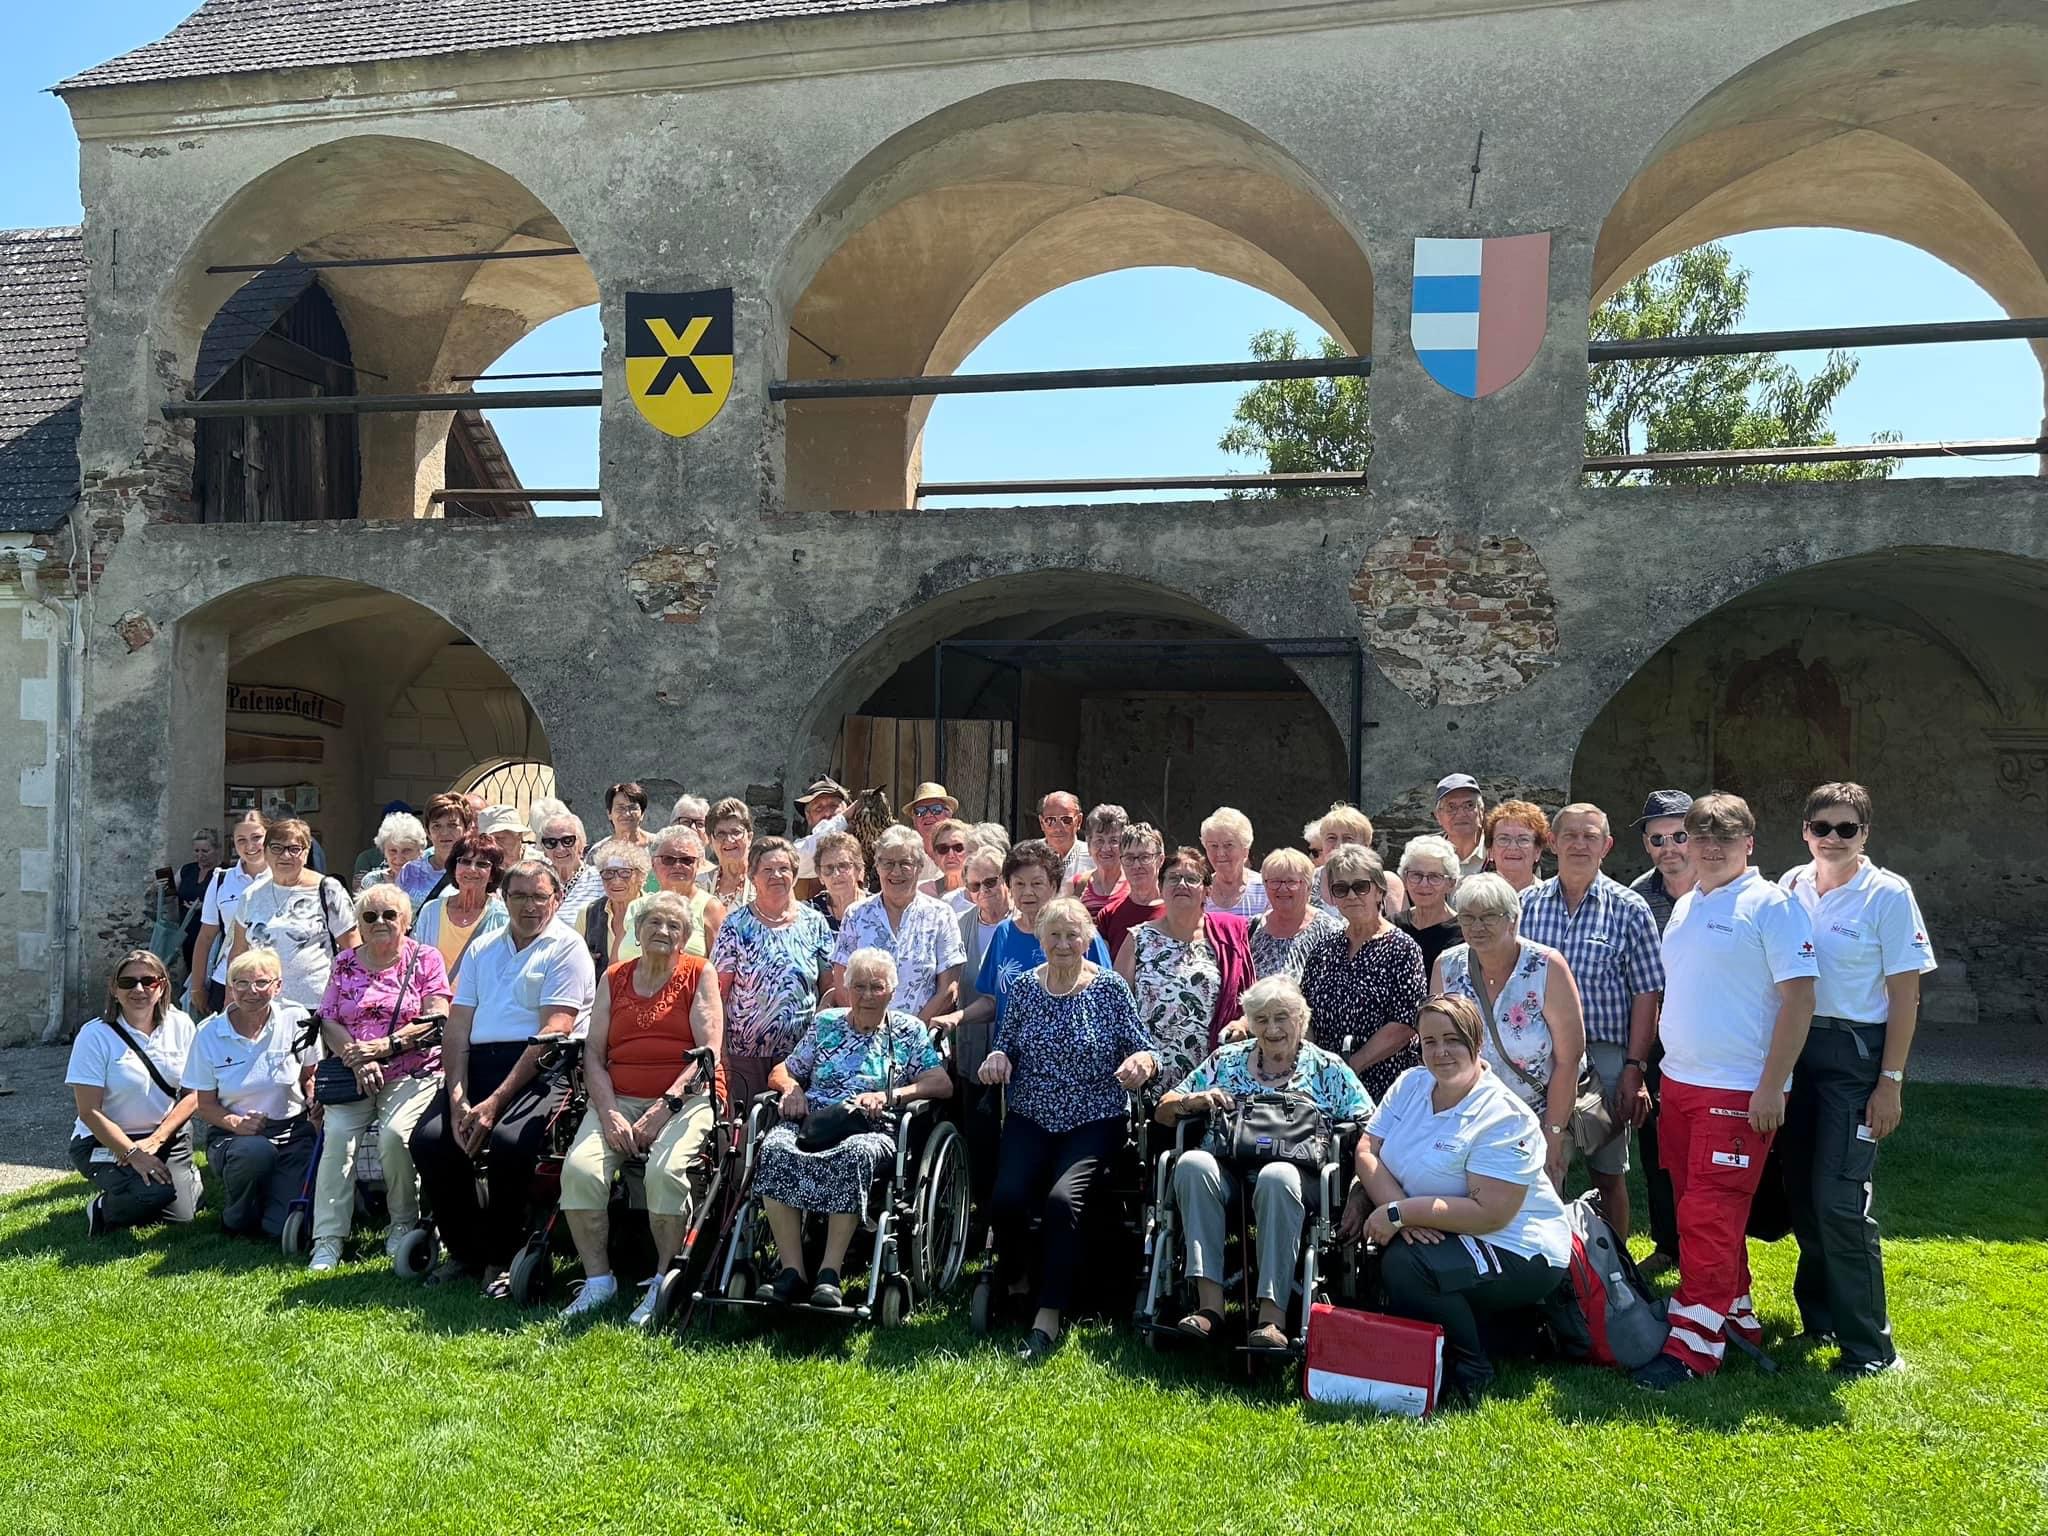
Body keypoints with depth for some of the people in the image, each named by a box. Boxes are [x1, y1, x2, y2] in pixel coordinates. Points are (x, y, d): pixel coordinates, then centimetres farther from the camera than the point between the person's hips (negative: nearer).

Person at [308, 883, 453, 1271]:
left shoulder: (425, 959, 5)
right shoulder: (344, 963, 15)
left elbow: (436, 1021, -5)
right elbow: (327, 1021, 7)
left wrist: (382, 1046, -14)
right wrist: (356, 1058, -11)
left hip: (412, 1072, -3)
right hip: (353, 1074, 3)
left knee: (394, 1133, -27)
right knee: (338, 1133, -22)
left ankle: (403, 1224, -5)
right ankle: (328, 1240, -18)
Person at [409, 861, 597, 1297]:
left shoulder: (566, 948, 0)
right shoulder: (483, 949, 20)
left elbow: (553, 1033, -11)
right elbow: (458, 1027, 12)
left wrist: (496, 1101, -18)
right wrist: (457, 1096, -5)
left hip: (541, 1069, -5)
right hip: (478, 1064, 5)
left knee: (509, 1140, -31)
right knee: (428, 1137, -18)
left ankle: (503, 1256, -7)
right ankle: (464, 1249, 4)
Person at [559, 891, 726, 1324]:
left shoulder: (699, 974, 5)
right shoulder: (613, 979, 15)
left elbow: (710, 1052, -4)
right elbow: (593, 1053, 8)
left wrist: (664, 1108, -14)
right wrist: (609, 1114, -8)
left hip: (686, 1099, -3)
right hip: (618, 1099, 3)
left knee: (665, 1170, -31)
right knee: (579, 1168, -24)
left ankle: (664, 1283, -12)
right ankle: (597, 1280, -8)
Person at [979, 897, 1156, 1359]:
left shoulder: (1111, 988, -2)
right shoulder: (1023, 987, 5)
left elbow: (1142, 1052, -3)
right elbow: (1005, 1049, 13)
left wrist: (1143, 1061, -26)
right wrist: (997, 1057, -10)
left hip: (1095, 1121, -2)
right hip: (1031, 1118, 2)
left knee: (1062, 1199, -27)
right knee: (1006, 1197, -21)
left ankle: (1049, 1315, -14)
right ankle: (1013, 1282, 11)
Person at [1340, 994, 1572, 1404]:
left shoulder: (1504, 1117, -20)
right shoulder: (1411, 1084, 2)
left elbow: (1489, 1214, -26)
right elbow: (1367, 1149, -4)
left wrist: (1400, 1213, -26)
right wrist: (1400, 1210, -21)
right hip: (1433, 1234, 8)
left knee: (1406, 1265, -29)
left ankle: (1470, 1371, -6)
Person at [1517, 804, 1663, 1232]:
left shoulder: (1629, 909, 0)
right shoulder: (1526, 904, 5)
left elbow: (1646, 995, -2)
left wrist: (1634, 1068, -8)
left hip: (1605, 1058, -2)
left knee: (1609, 1175, 9)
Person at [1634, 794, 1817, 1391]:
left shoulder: (1772, 905, -9)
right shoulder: (1684, 906, 13)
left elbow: (1798, 998, -13)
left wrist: (1771, 1087, -17)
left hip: (1739, 1090, -7)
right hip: (1679, 1083, 8)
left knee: (1711, 1214, -6)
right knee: (1697, 1210, 14)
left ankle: (1693, 1345, 0)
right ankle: (1733, 1315, 28)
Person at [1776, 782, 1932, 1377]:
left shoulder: (1888, 894, -8)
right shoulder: (1791, 886, 5)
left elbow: (1905, 994, -7)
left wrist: (1891, 1082, -11)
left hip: (1855, 1054, -5)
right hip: (1795, 1047, 5)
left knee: (1839, 1199, -8)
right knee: (1802, 1191, 12)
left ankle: (1868, 1344, 5)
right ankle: (1818, 1316, 31)